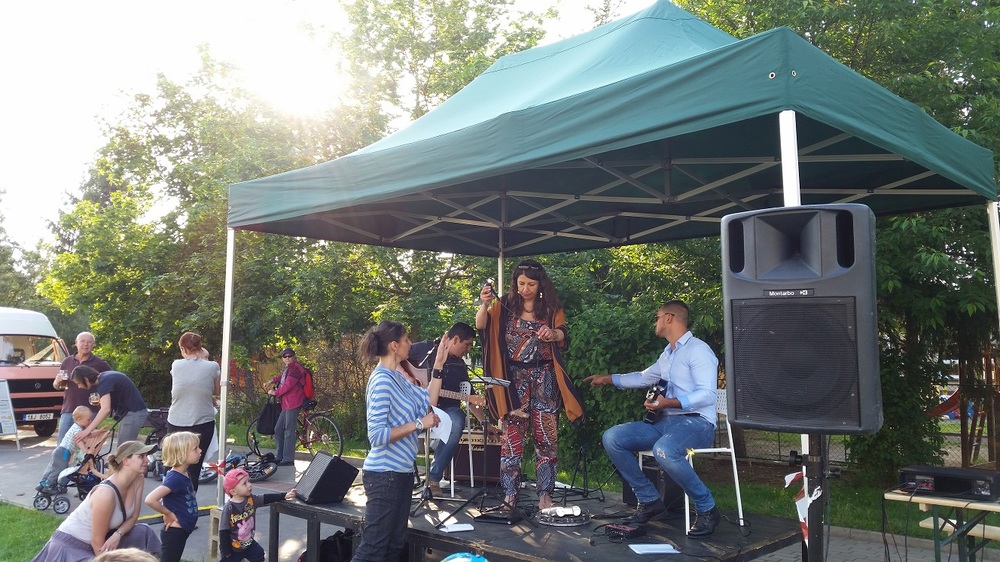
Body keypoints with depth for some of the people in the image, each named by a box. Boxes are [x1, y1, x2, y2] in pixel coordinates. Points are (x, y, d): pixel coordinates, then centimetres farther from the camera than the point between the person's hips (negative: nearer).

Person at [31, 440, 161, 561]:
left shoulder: (139, 480, -10)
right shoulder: (106, 493, -32)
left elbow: (133, 517, 1)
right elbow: (97, 541, -24)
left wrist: (117, 535, -17)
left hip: (103, 536, 8)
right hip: (70, 545, -8)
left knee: (144, 534, -5)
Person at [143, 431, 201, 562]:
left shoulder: (185, 474, 4)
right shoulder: (175, 478, -24)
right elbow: (150, 499, -35)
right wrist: (169, 514, -21)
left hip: (181, 531, 9)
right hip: (174, 532, -9)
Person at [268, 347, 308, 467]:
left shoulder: (296, 368, -11)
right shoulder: (288, 368, 20)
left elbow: (288, 385, -17)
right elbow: (281, 377, 40)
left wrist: (275, 392, -4)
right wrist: (272, 381, 24)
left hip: (293, 403, -11)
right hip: (286, 403, 11)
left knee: (289, 431, -10)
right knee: (278, 430, 14)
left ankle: (288, 460, -7)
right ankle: (279, 457, 23)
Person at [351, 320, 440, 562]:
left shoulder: (397, 377, 8)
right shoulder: (382, 380, -19)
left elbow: (427, 401, 12)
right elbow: (377, 435, -23)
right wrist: (418, 424, -20)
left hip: (400, 472, 9)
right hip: (384, 474, -9)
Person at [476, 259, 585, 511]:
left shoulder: (551, 308, 6)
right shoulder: (504, 306, 4)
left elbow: (563, 335, -4)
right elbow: (481, 325, -8)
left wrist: (553, 334, -27)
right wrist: (485, 304, -27)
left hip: (544, 378, 1)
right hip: (514, 378, -1)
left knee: (546, 438, 1)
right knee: (511, 437, -2)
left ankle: (545, 495, 8)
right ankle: (509, 495, 4)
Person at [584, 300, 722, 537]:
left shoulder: (698, 350, -7)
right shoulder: (667, 354, 20)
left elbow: (707, 394, -18)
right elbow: (644, 377, 36)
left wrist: (668, 402, -28)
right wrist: (607, 378, 39)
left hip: (696, 422, -8)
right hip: (665, 421, 8)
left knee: (664, 450, -40)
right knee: (612, 438, -9)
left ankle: (707, 509, -16)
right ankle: (649, 500, -2)